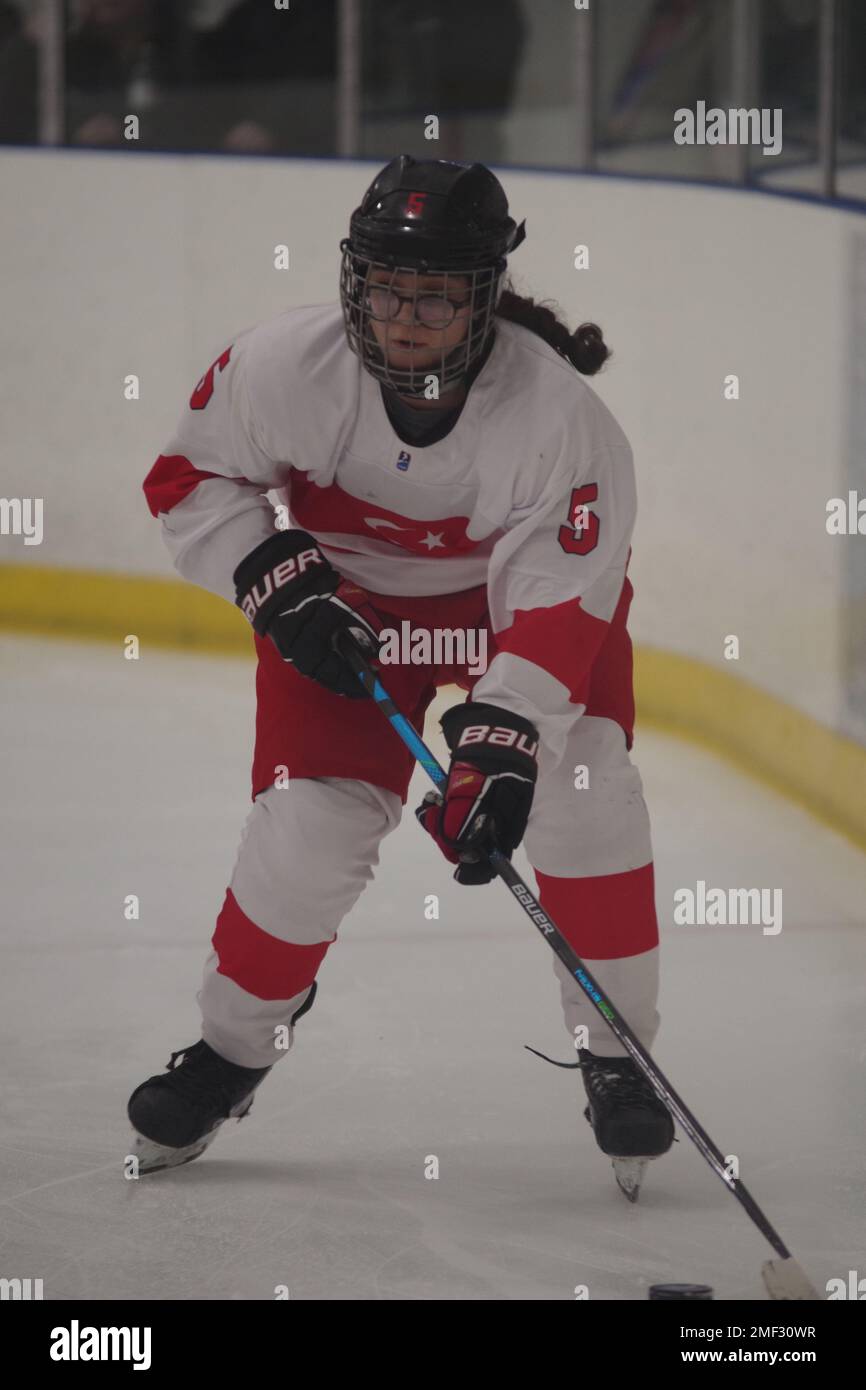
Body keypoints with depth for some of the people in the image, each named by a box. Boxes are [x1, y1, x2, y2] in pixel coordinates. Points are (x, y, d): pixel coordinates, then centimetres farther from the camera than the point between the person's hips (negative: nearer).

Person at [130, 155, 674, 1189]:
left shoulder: (558, 411, -33)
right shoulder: (286, 365, -27)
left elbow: (557, 604, -33)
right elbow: (189, 478, -10)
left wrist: (499, 741, -43)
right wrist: (279, 579, -22)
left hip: (513, 591, -1)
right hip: (348, 592, 1)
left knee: (581, 783, -21)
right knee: (309, 824, -12)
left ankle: (617, 1057, -5)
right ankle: (231, 1049, 12)